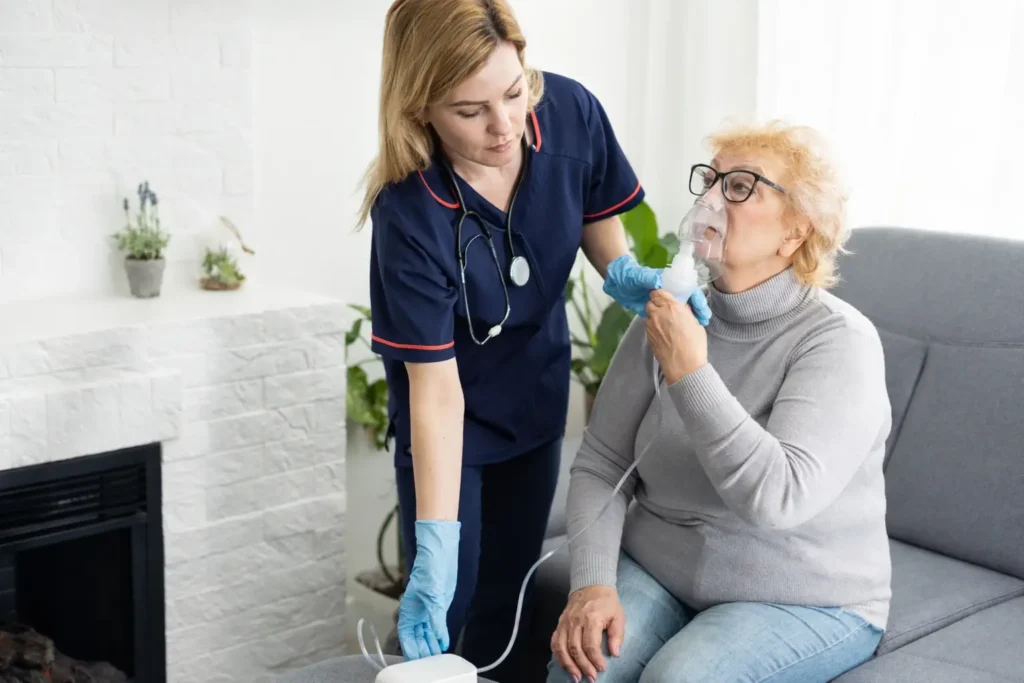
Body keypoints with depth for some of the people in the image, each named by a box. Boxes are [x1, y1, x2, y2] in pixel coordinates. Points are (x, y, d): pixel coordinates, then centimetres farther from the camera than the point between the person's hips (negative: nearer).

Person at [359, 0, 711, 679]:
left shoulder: (572, 114, -24)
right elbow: (437, 390, -30)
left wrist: (627, 276, -22)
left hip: (537, 395, 4)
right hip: (450, 417, -4)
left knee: (510, 592, 16)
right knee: (445, 604, 2)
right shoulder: (409, 213, -34)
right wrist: (436, 548, -34)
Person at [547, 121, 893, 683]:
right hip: (656, 571, 3)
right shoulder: (668, 315, -3)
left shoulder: (839, 340, -17)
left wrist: (688, 372, -28)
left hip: (804, 601, -3)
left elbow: (777, 499, -29)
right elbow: (600, 465, -2)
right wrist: (592, 583, -16)